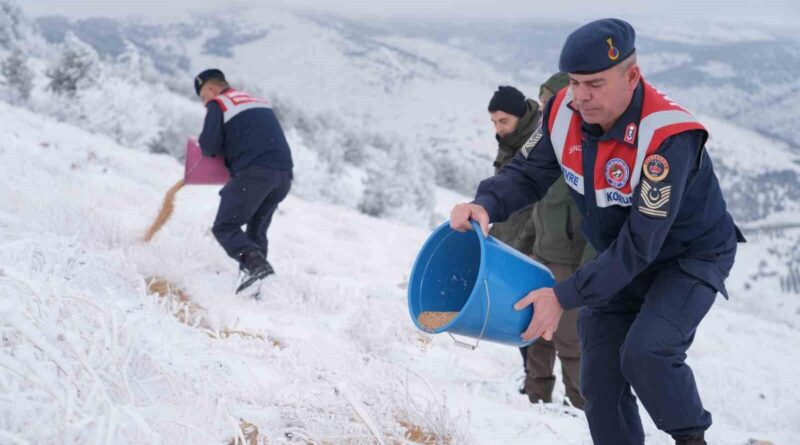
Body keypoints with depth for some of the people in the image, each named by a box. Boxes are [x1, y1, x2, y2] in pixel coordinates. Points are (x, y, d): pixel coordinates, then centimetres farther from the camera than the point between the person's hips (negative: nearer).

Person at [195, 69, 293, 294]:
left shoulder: (218, 104, 6)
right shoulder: (260, 102, 28)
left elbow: (208, 147, -2)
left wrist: (220, 148, 21)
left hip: (254, 172, -7)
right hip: (284, 173, 7)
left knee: (225, 227, -4)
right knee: (256, 230, 18)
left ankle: (255, 264, -25)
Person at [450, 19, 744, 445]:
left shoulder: (668, 140, -36)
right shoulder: (564, 111, -18)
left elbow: (639, 245, -35)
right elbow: (527, 173, -7)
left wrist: (564, 297, -36)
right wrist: (486, 205, -30)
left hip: (690, 255, -6)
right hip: (615, 258, 6)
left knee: (645, 352, -28)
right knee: (599, 379, 2)